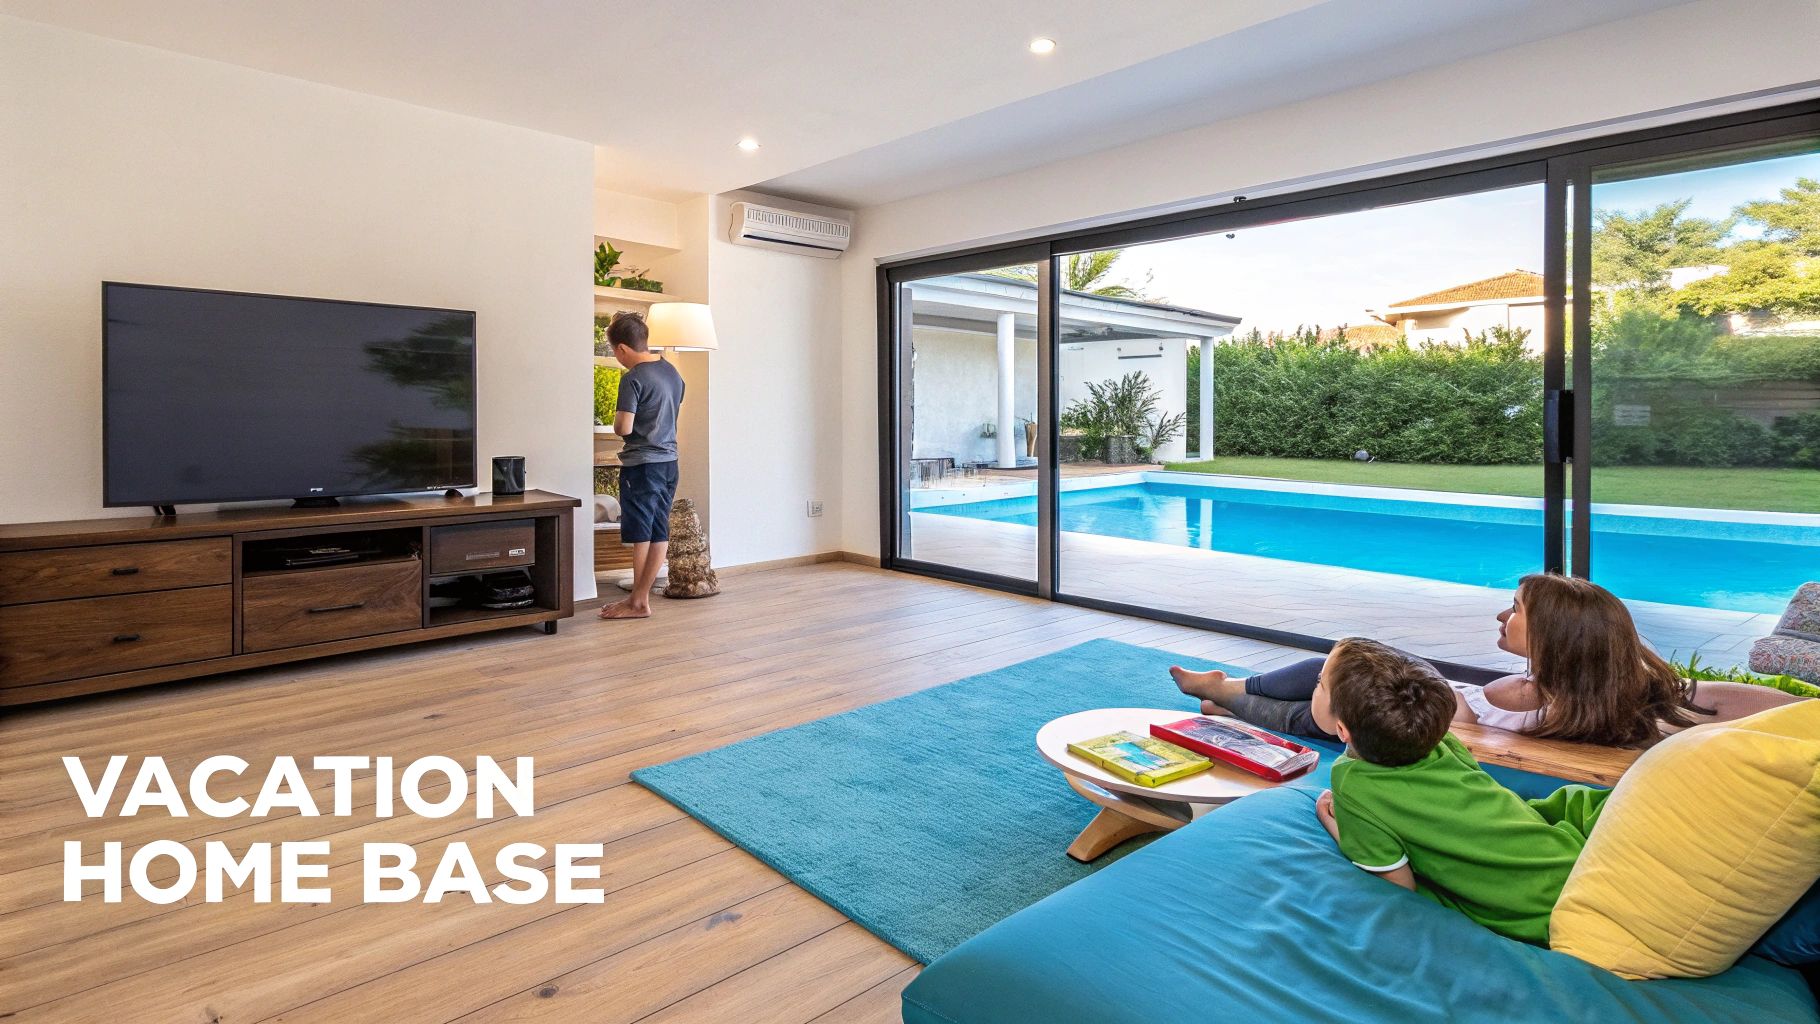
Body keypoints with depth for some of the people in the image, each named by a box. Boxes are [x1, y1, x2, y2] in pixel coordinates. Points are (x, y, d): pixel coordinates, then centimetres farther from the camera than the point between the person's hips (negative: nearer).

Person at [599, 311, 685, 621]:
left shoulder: (632, 379, -15)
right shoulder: (672, 371, 9)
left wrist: (616, 417, 2)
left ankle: (638, 603, 9)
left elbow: (623, 428, -19)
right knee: (659, 533, 8)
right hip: (669, 461, 8)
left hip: (642, 465, -8)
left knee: (640, 534, 1)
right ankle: (640, 596, 18)